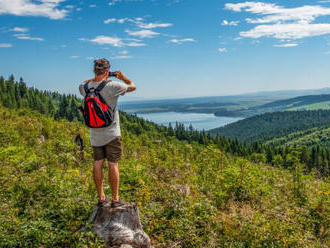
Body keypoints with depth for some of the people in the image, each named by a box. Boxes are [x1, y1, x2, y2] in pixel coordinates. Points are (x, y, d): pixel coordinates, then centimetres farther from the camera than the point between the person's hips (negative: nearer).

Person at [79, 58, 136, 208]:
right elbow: (132, 87, -1)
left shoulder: (86, 87, -2)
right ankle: (115, 199, 9)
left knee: (97, 164, 10)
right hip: (111, 133, -5)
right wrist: (123, 78, 16)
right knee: (113, 164, 2)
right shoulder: (112, 86, -16)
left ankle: (101, 198, 21)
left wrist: (96, 78, 19)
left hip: (95, 134, 5)